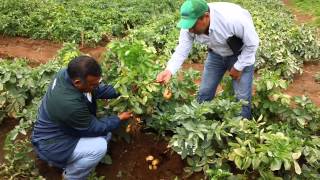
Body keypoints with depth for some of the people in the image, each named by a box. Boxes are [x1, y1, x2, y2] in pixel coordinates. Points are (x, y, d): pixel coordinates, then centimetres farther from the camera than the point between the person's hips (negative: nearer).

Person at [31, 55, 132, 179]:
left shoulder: (68, 73, -16)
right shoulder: (69, 103, -39)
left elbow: (98, 89, 2)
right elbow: (94, 128, -22)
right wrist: (119, 118, -10)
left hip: (62, 129, 9)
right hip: (50, 144, -9)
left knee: (105, 134, 5)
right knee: (99, 147, -23)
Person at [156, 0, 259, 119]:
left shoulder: (233, 18, -39)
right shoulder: (190, 25, -26)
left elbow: (252, 43, -25)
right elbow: (182, 49, -19)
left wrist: (239, 67, -17)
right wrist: (169, 70, -36)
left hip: (241, 54, -4)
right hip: (216, 54, 4)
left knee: (242, 97, -4)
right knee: (204, 92, 8)